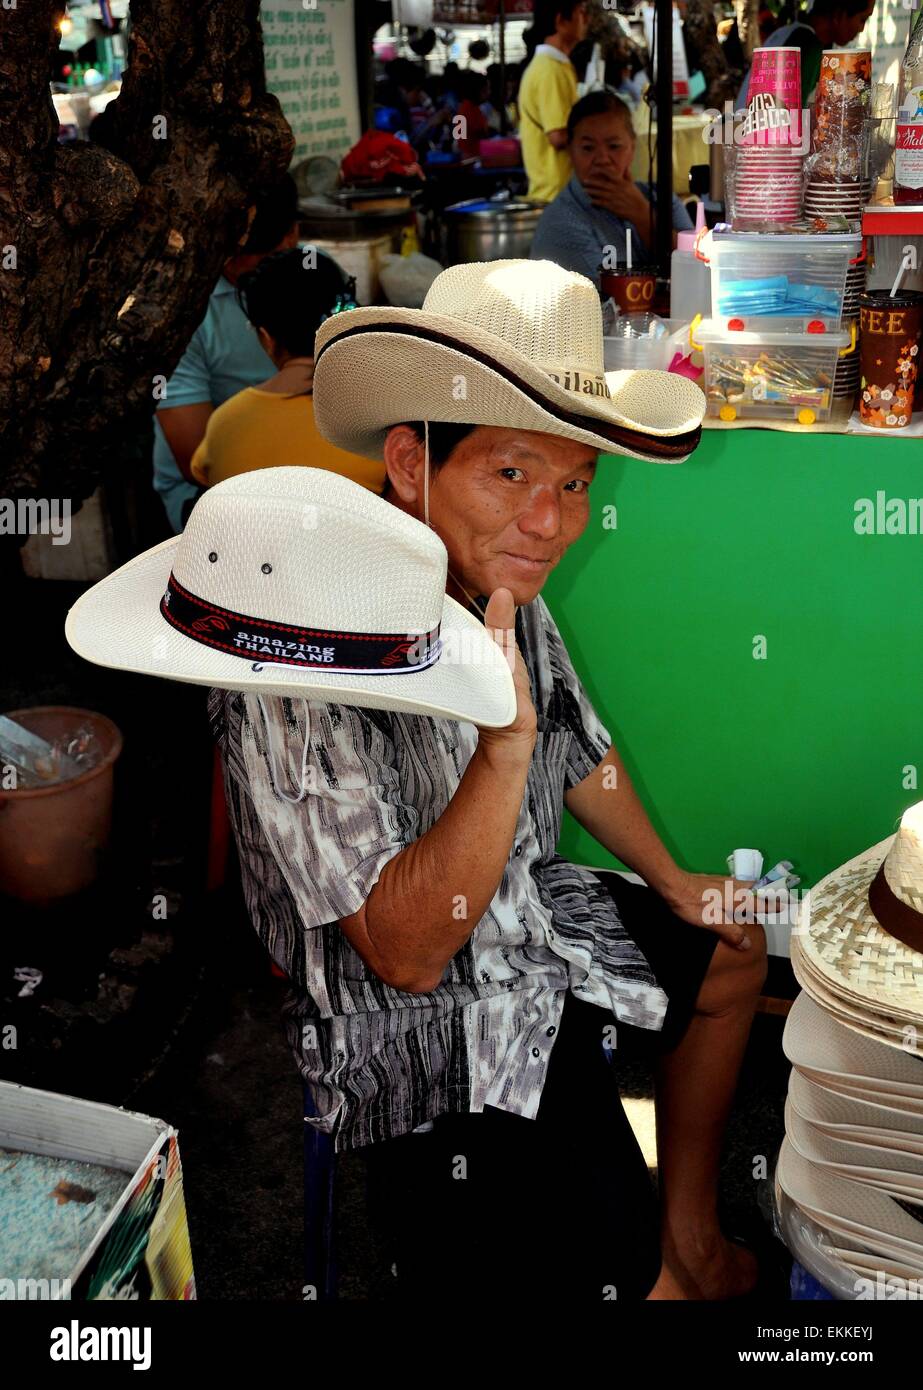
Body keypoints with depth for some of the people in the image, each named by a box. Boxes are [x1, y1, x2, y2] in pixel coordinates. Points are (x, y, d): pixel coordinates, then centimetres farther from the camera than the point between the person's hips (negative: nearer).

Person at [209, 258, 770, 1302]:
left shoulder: (496, 584, -6)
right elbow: (408, 953, -32)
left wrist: (672, 882, 22)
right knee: (631, 1278, -12)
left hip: (537, 917, 9)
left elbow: (578, 750, 13)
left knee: (732, 953, 27)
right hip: (423, 1031, -8)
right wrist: (504, 743, -44)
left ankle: (691, 1230, 42)